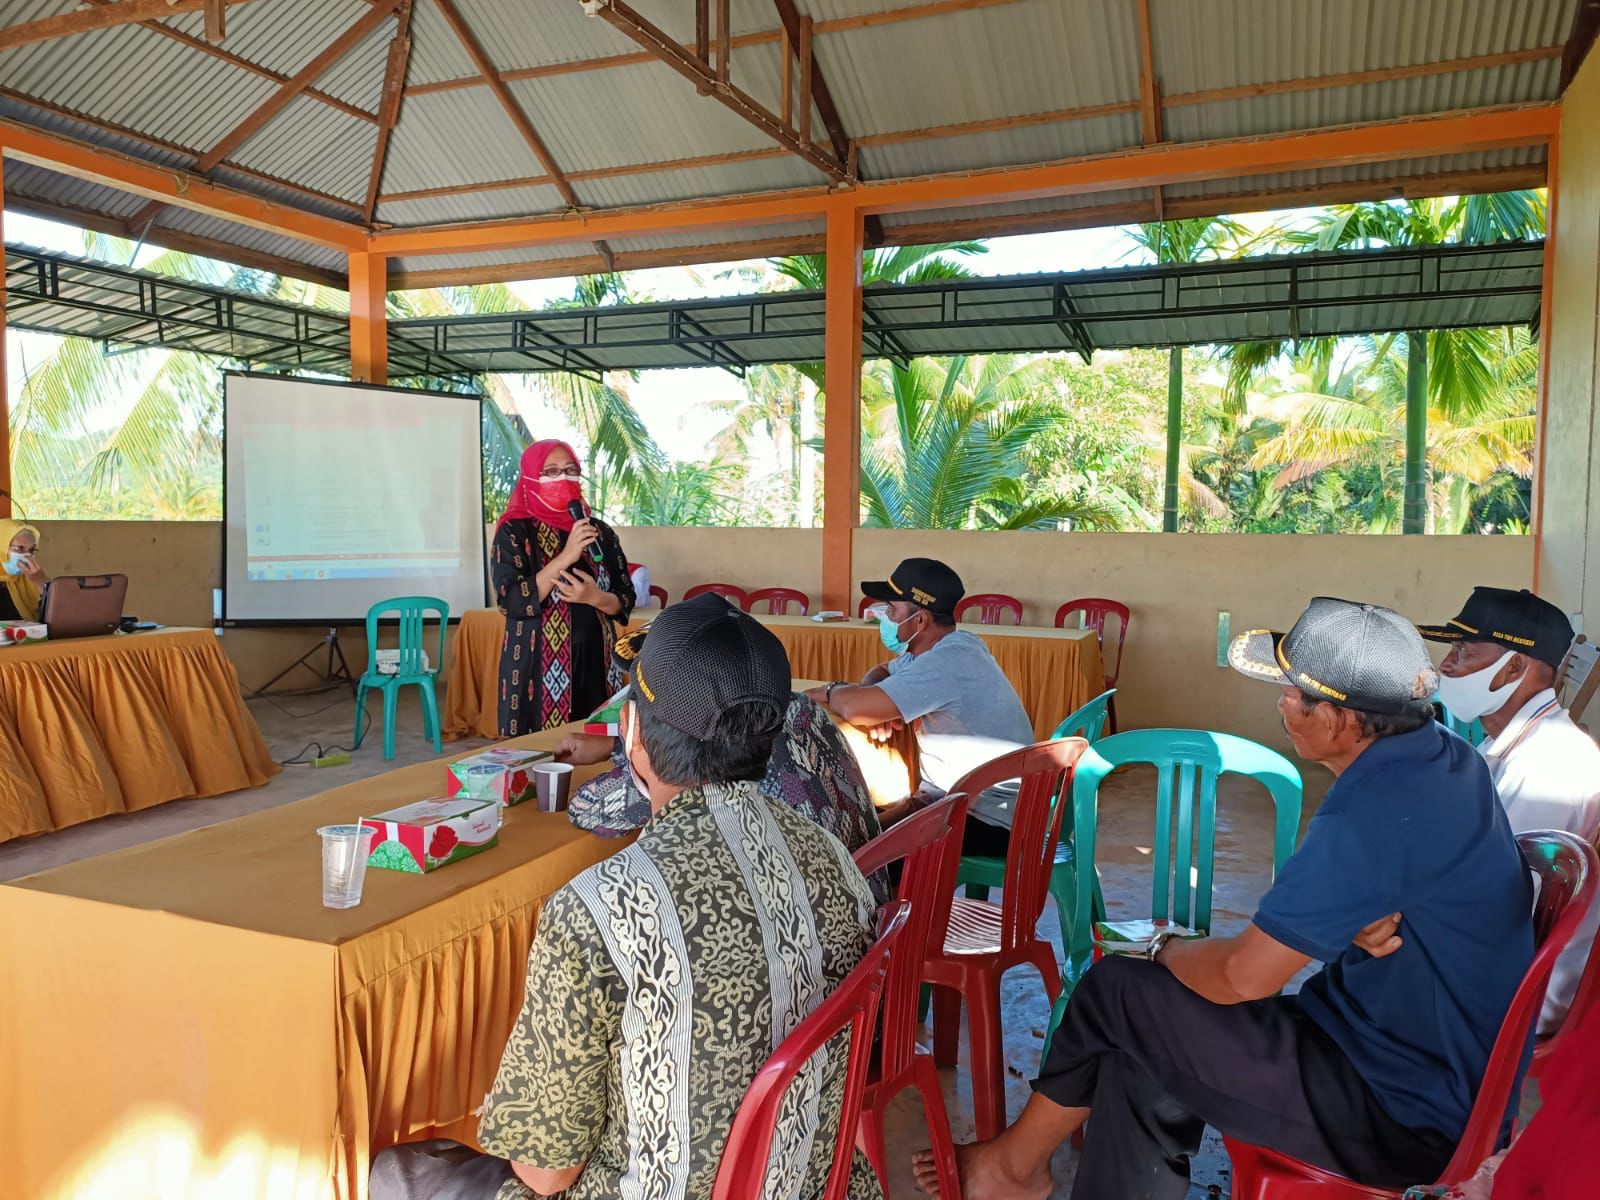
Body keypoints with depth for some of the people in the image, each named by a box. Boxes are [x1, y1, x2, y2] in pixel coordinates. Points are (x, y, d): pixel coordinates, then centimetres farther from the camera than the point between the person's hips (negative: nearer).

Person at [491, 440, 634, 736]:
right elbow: (511, 601, -14)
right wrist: (565, 557, -19)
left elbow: (626, 600, 7)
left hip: (595, 662, 4)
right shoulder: (515, 532, -3)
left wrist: (595, 597, -14)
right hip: (539, 667, -3)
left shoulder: (601, 533, 8)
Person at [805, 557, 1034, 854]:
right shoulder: (943, 647, 5)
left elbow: (854, 709, -33)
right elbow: (880, 673, 21)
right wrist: (877, 703, -4)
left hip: (989, 823, -9)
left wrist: (832, 691, -7)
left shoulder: (948, 662, -26)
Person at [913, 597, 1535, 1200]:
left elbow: (1244, 975, -21)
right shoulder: (1447, 754, 1)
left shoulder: (1374, 810, -29)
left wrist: (1165, 951, -1)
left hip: (1402, 1112, -9)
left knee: (1116, 991, -3)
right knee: (1143, 1052, 8)